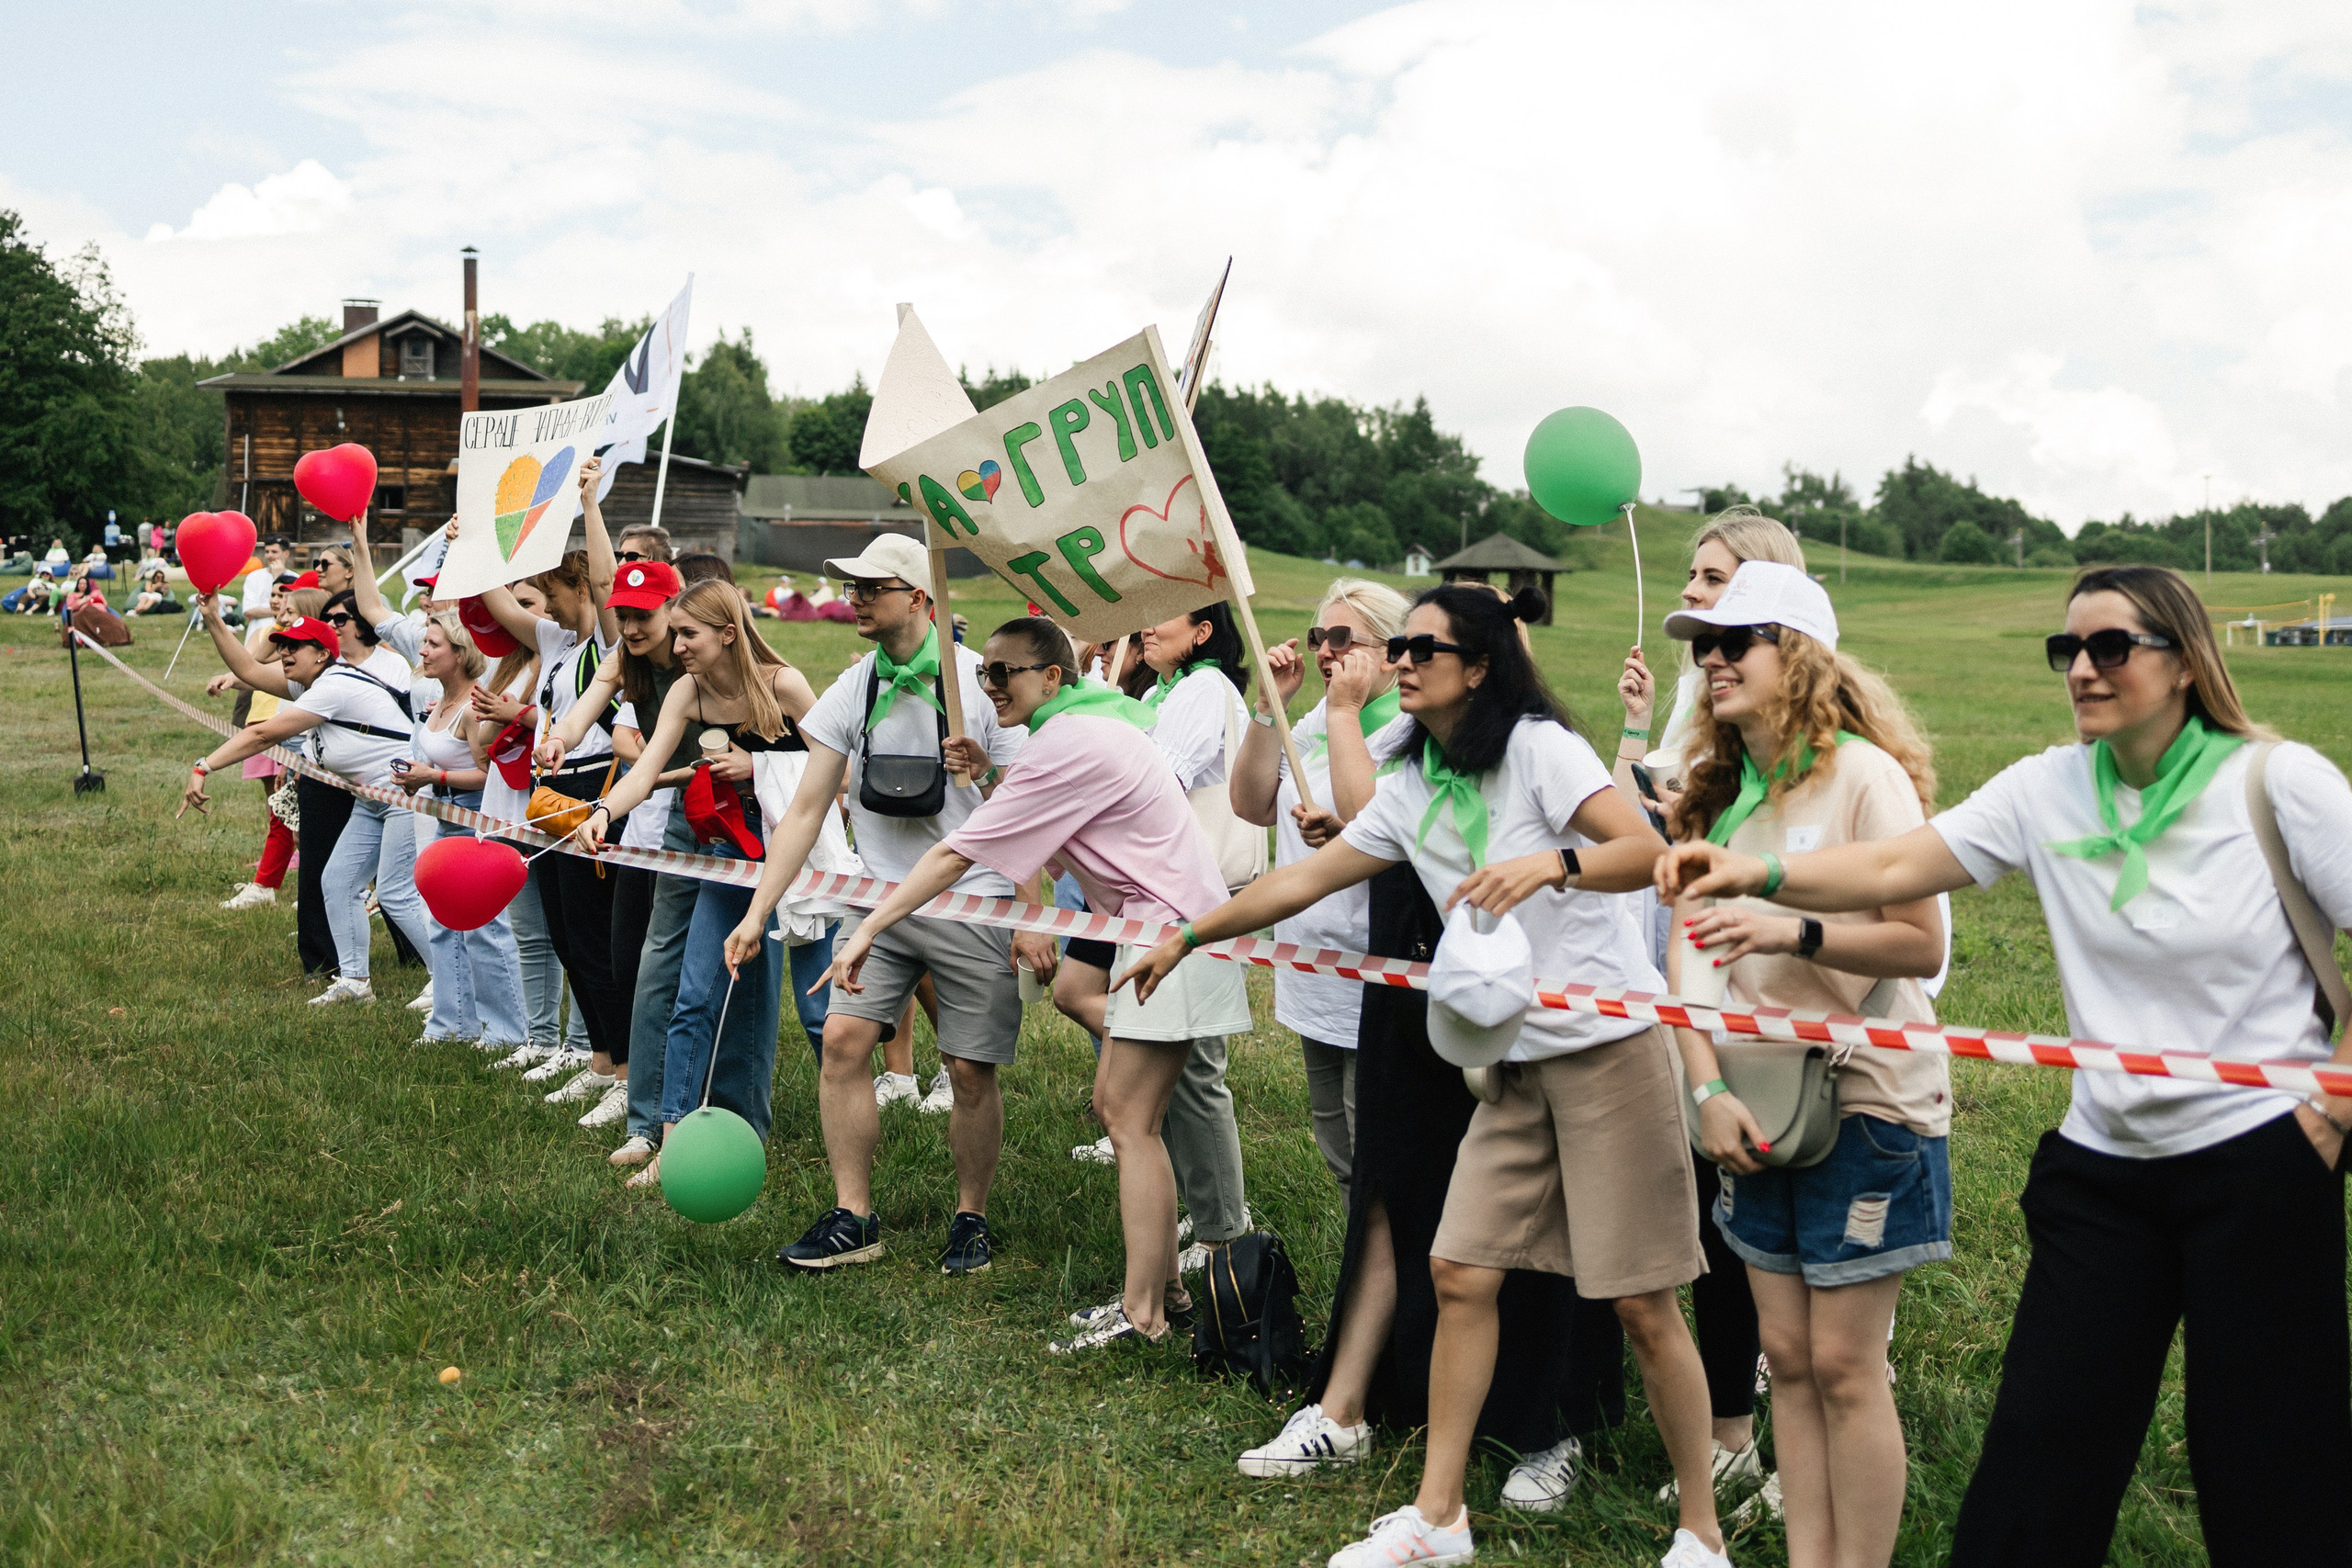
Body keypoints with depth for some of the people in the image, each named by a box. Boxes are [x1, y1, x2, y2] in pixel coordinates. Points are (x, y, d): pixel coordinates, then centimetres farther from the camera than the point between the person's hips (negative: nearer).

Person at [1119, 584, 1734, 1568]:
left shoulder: (1538, 747, -11)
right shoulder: (1412, 787, 10)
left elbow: (1648, 853, -22)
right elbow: (1307, 878, 17)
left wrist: (1553, 862, -41)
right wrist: (1187, 938, 20)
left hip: (1609, 1045, -6)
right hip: (1514, 1060, 7)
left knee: (1641, 1302, -2)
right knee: (1460, 1273, 5)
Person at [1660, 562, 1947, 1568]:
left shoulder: (1864, 774, -11)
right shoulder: (1717, 788, 8)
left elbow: (1923, 946, -15)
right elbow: (1686, 953, 2)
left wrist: (1794, 932, -29)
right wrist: (1708, 1089, -10)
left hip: (1866, 1099, -6)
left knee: (1844, 1365, -1)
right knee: (1787, 1356, 11)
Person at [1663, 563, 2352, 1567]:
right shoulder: (2048, 790, -1)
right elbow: (1894, 867, -11)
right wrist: (1757, 875, -27)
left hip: (2259, 1156, -3)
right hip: (2104, 1161, 3)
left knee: (2271, 1459, 7)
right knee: (2041, 1443, 6)